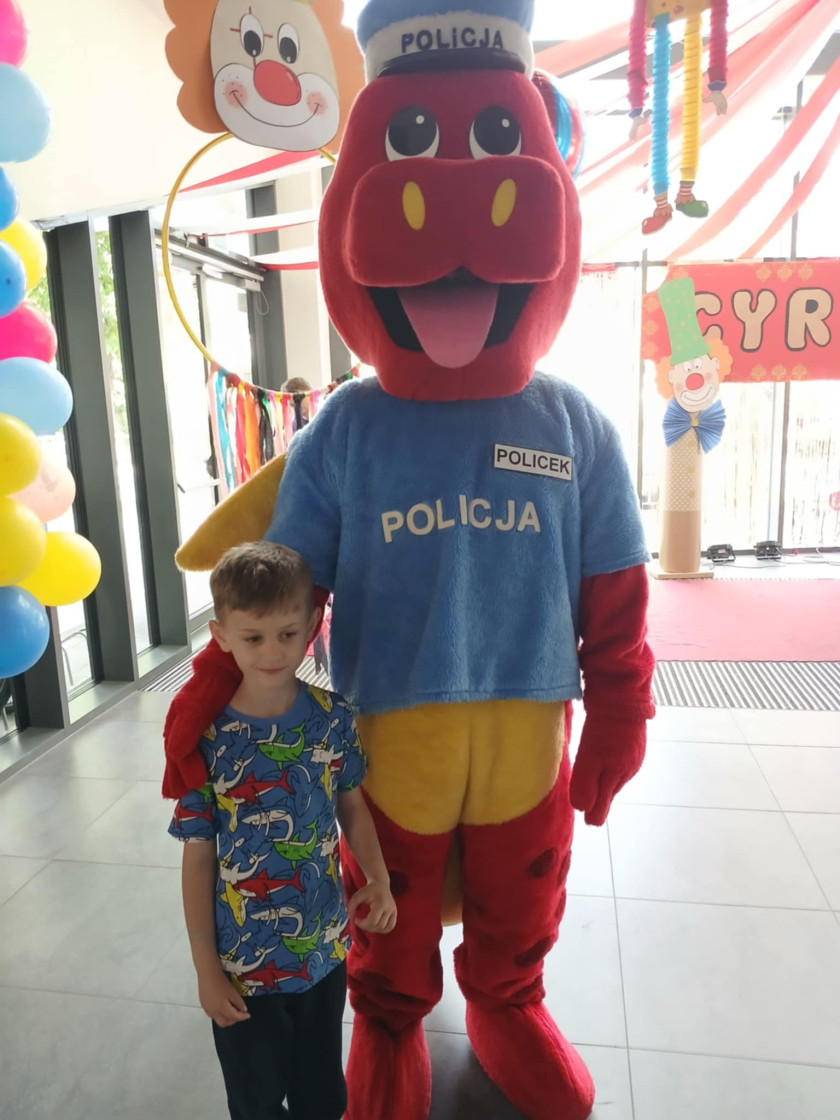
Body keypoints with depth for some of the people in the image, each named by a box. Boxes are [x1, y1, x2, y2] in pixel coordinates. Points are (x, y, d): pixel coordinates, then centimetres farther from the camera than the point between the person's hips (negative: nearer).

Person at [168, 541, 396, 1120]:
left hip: (325, 948, 2)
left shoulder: (333, 716, -12)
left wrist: (378, 880, -13)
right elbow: (199, 855, -12)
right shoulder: (205, 737, -19)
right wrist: (206, 968, -7)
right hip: (243, 963, -2)